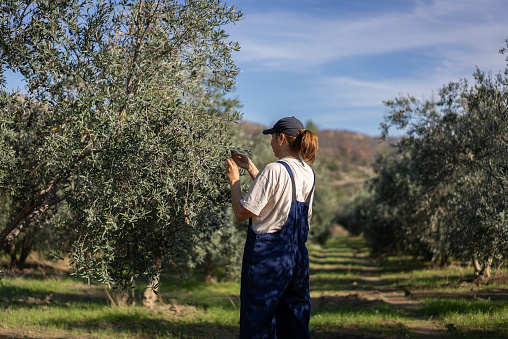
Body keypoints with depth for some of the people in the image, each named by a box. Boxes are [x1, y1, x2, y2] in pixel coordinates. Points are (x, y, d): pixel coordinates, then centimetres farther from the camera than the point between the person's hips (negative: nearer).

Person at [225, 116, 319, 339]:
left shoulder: (274, 170, -16)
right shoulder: (308, 173, 8)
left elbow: (242, 213, -14)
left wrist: (234, 180, -1)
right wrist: (250, 168, 26)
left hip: (267, 254, -7)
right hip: (298, 255, 7)